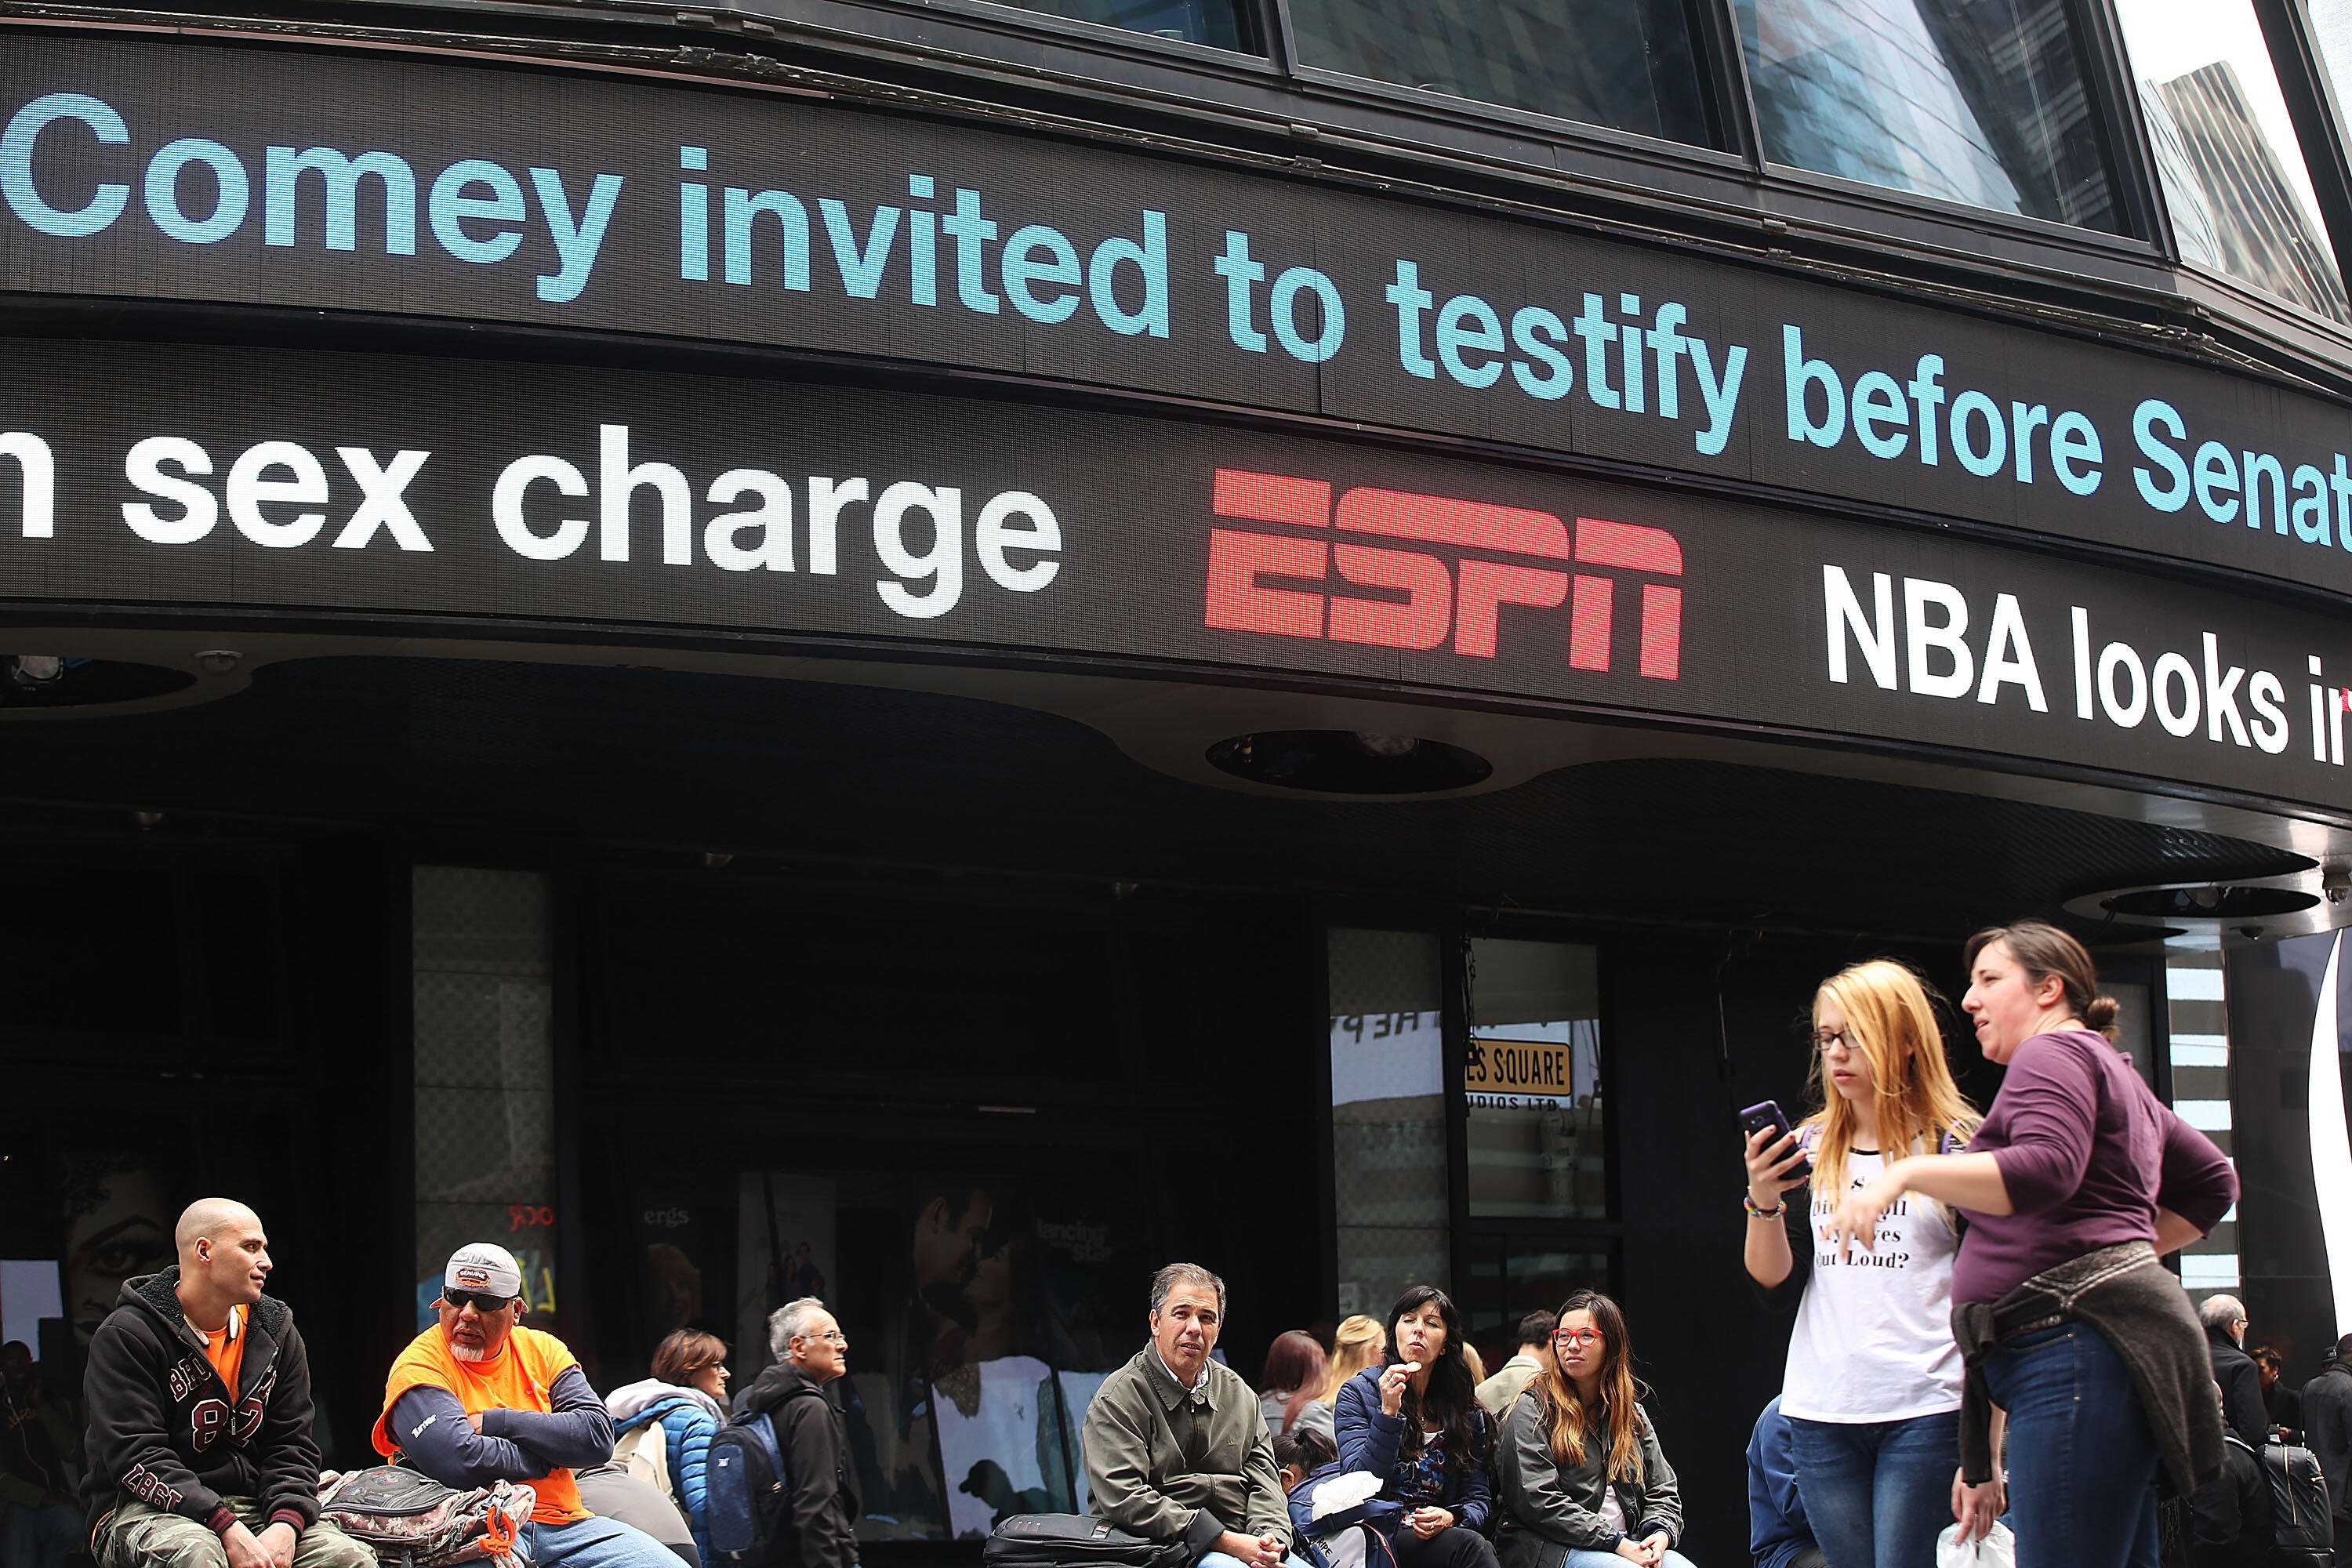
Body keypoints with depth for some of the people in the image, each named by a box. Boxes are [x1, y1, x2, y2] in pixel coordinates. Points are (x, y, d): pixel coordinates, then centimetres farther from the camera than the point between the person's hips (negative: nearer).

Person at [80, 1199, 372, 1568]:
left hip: (249, 1506, 5)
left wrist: (286, 1524, -15)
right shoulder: (126, 1337, -7)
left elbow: (291, 1447, 8)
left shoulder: (278, 1336, 12)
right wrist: (226, 1528, -27)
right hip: (145, 1510, -5)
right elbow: (135, 1456, -17)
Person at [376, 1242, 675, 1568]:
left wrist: (496, 1423, -9)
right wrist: (553, 1452, -6)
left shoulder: (542, 1349, 12)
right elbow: (458, 1461, -22)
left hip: (563, 1524, 5)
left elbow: (598, 1436, -1)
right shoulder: (418, 1366, -4)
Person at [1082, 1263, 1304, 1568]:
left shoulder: (1238, 1392, 17)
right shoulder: (1118, 1398, -4)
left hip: (1239, 1542, 6)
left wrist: (1271, 1537, -10)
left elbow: (1262, 1477, 14)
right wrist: (1225, 1541, -19)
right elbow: (1123, 1499, -15)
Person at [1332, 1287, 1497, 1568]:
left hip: (1436, 1538, 4)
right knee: (1468, 1544, -32)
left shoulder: (1467, 1412, 14)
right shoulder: (1358, 1394, 4)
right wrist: (1388, 1413, -19)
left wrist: (1450, 1518, -12)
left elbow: (1479, 1499, 11)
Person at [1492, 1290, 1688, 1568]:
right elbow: (1536, 1501, -11)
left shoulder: (1632, 1414, 18)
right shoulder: (1532, 1410, 0)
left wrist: (1661, 1534, -6)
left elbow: (1663, 1492, 19)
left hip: (1624, 1544, 6)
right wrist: (1617, 1543, -16)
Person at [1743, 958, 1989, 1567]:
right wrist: (1764, 1202, -8)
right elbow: (1777, 1288, 10)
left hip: (1926, 1410, -4)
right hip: (1821, 1412, 4)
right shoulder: (1809, 1149, 12)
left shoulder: (1955, 1146, -1)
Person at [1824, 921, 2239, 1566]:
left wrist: (1906, 1172, -24)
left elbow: (2047, 1169, -22)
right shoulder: (2114, 1073, 29)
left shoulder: (2054, 1053, -3)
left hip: (2076, 1348, -11)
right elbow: (2212, 1182, 35)